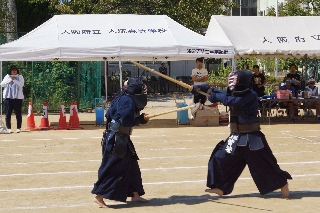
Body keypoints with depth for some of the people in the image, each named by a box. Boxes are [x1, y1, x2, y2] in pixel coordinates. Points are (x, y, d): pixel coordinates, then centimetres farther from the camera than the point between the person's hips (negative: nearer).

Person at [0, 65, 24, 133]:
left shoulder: (20, 77, 6)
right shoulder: (7, 76, 13)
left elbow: (21, 84, -10)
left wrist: (14, 80, -16)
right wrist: (9, 80, -8)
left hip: (18, 97, -2)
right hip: (8, 97, 2)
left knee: (18, 113, 0)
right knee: (8, 113, 1)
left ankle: (18, 128, 6)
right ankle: (8, 128, 6)